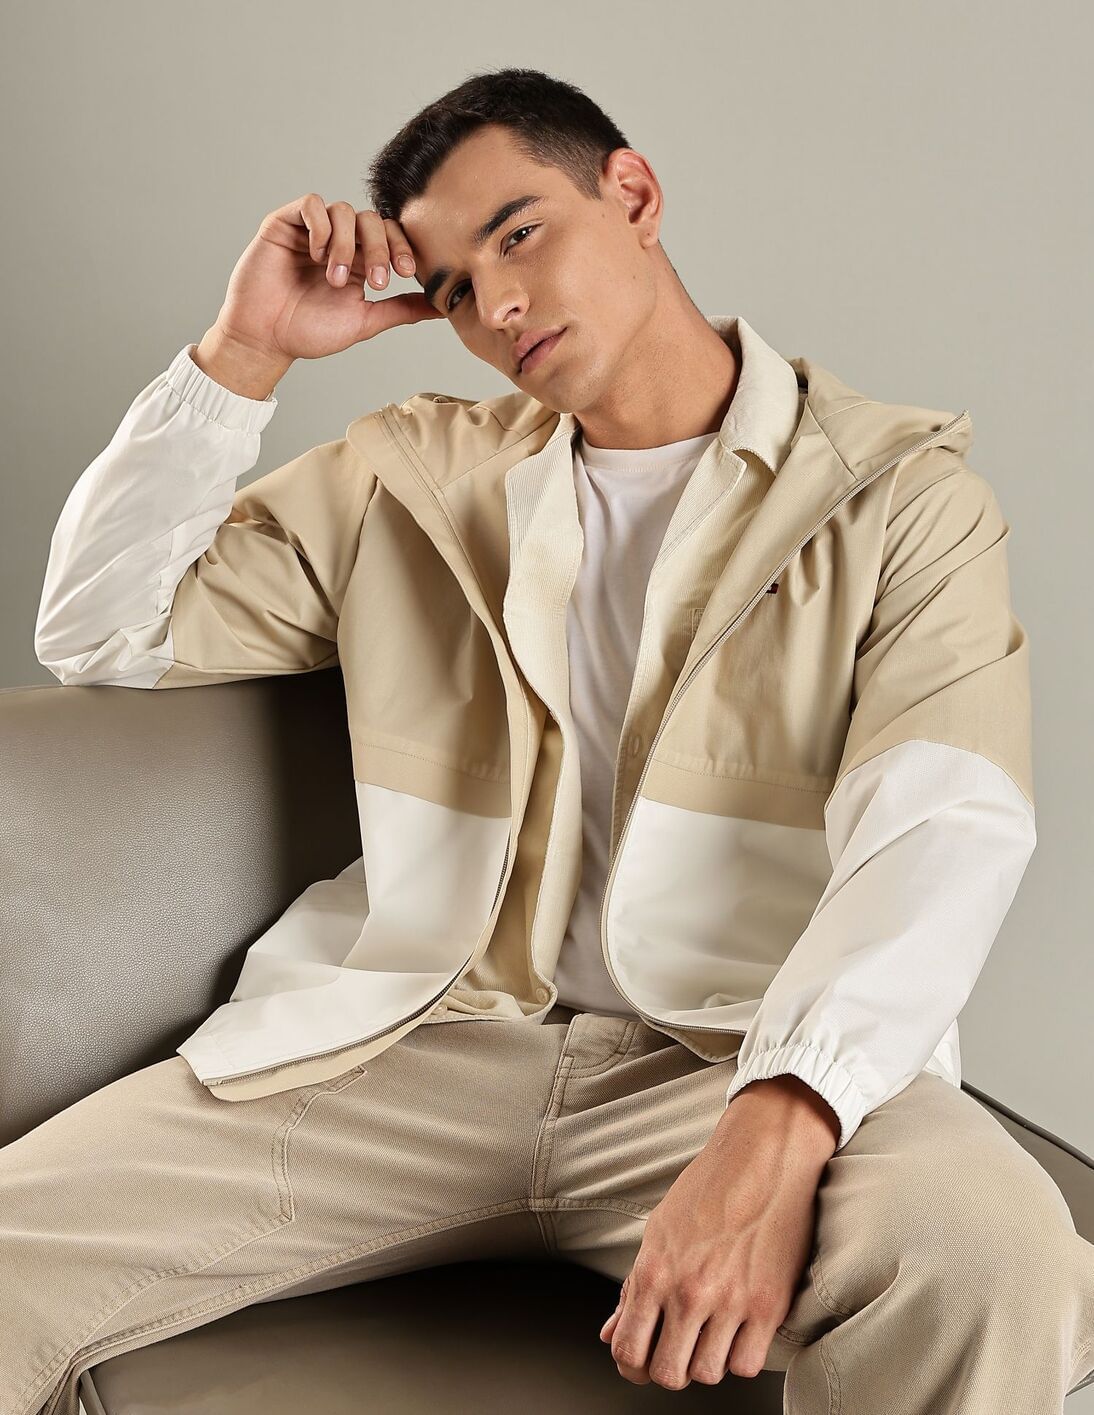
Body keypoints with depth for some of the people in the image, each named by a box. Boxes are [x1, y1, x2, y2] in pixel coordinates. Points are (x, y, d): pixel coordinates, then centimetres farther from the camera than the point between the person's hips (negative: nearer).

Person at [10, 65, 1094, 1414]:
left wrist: (771, 1135, -30)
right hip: (418, 1047, 3)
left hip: (742, 1059, -2)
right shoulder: (409, 478, 16)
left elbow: (939, 835, -12)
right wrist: (244, 351, 5)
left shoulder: (902, 495, 4)